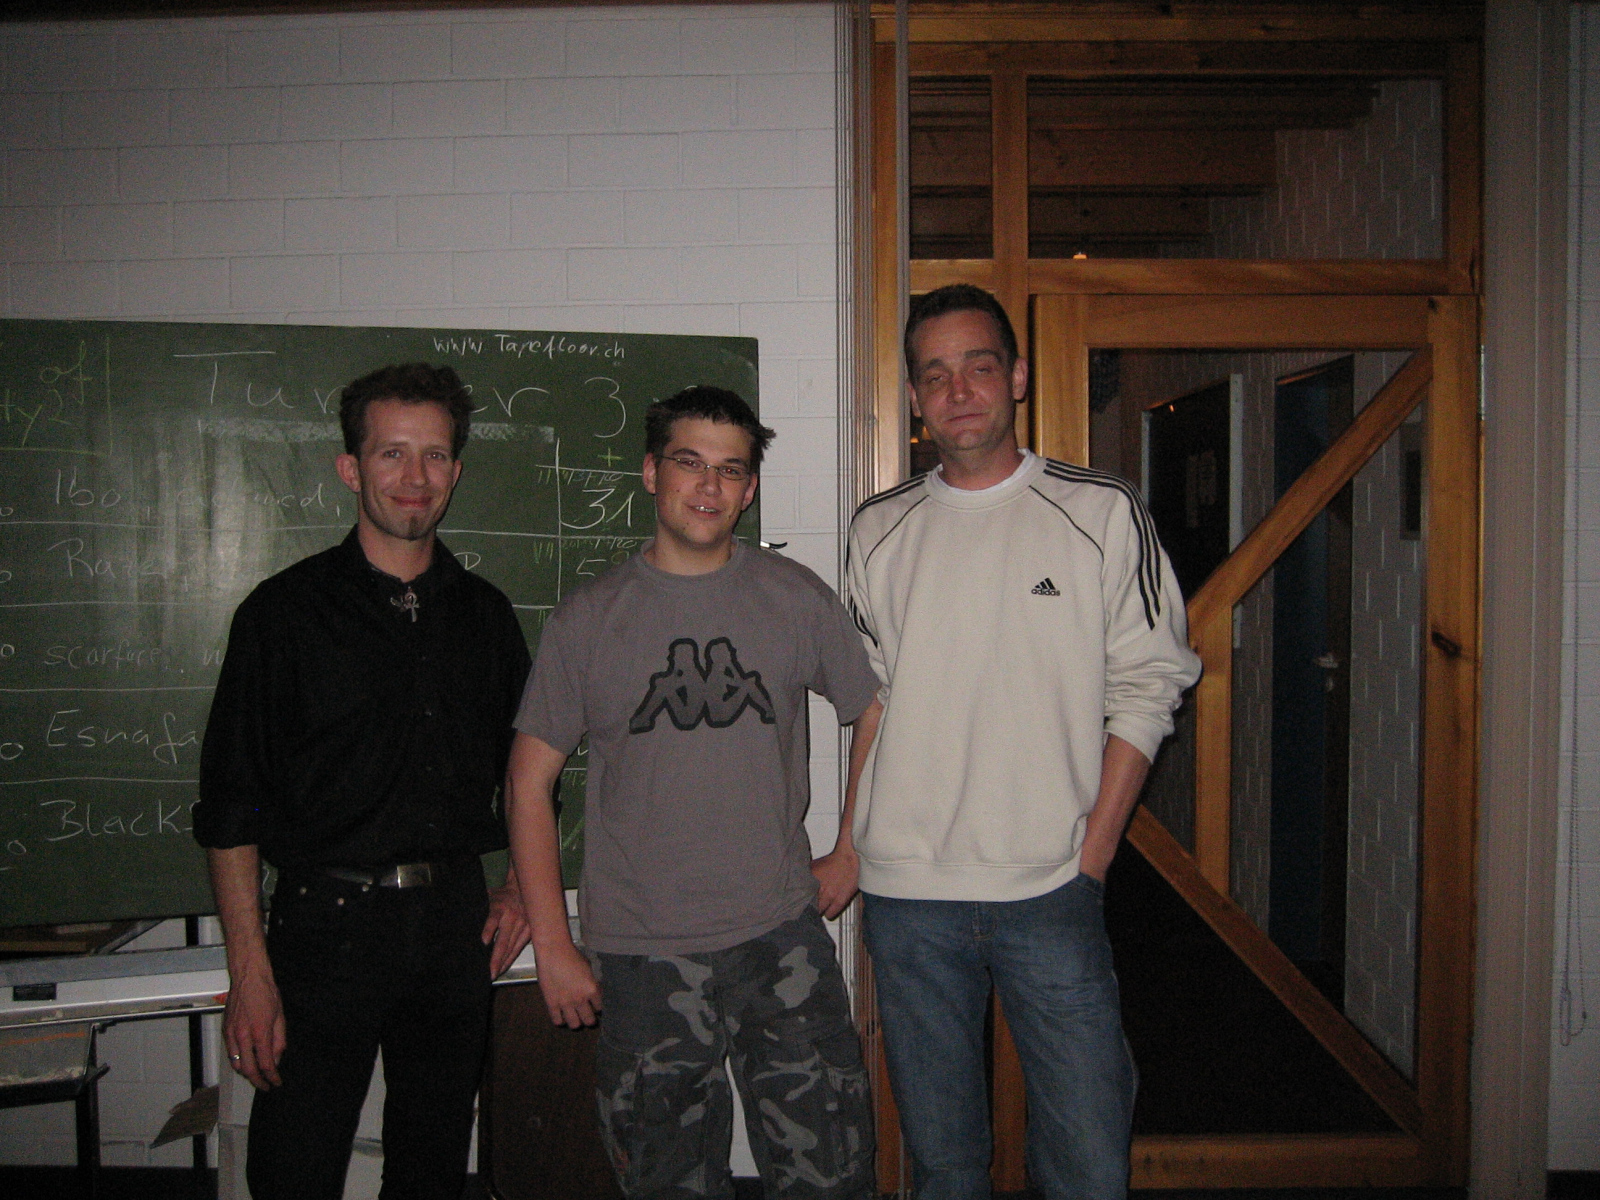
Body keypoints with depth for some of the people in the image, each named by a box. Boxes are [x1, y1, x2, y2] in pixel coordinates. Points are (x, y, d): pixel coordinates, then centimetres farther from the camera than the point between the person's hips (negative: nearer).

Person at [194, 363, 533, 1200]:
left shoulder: (484, 613, 7)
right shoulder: (287, 611, -5)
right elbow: (231, 807, -7)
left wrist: (525, 886, 8)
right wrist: (250, 974, -12)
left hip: (455, 925, 4)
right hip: (329, 921, -3)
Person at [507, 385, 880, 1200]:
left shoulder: (798, 600, 1)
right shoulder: (589, 619, -1)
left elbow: (879, 720, 12)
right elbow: (530, 779, 2)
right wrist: (553, 945, -1)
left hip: (783, 940, 1)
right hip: (643, 956, 0)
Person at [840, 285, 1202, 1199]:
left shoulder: (1103, 513, 1)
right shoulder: (879, 531, 8)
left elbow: (1145, 689, 0)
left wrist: (1092, 855, -6)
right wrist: (853, 843, 6)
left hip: (1053, 889, -2)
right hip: (906, 893, 2)